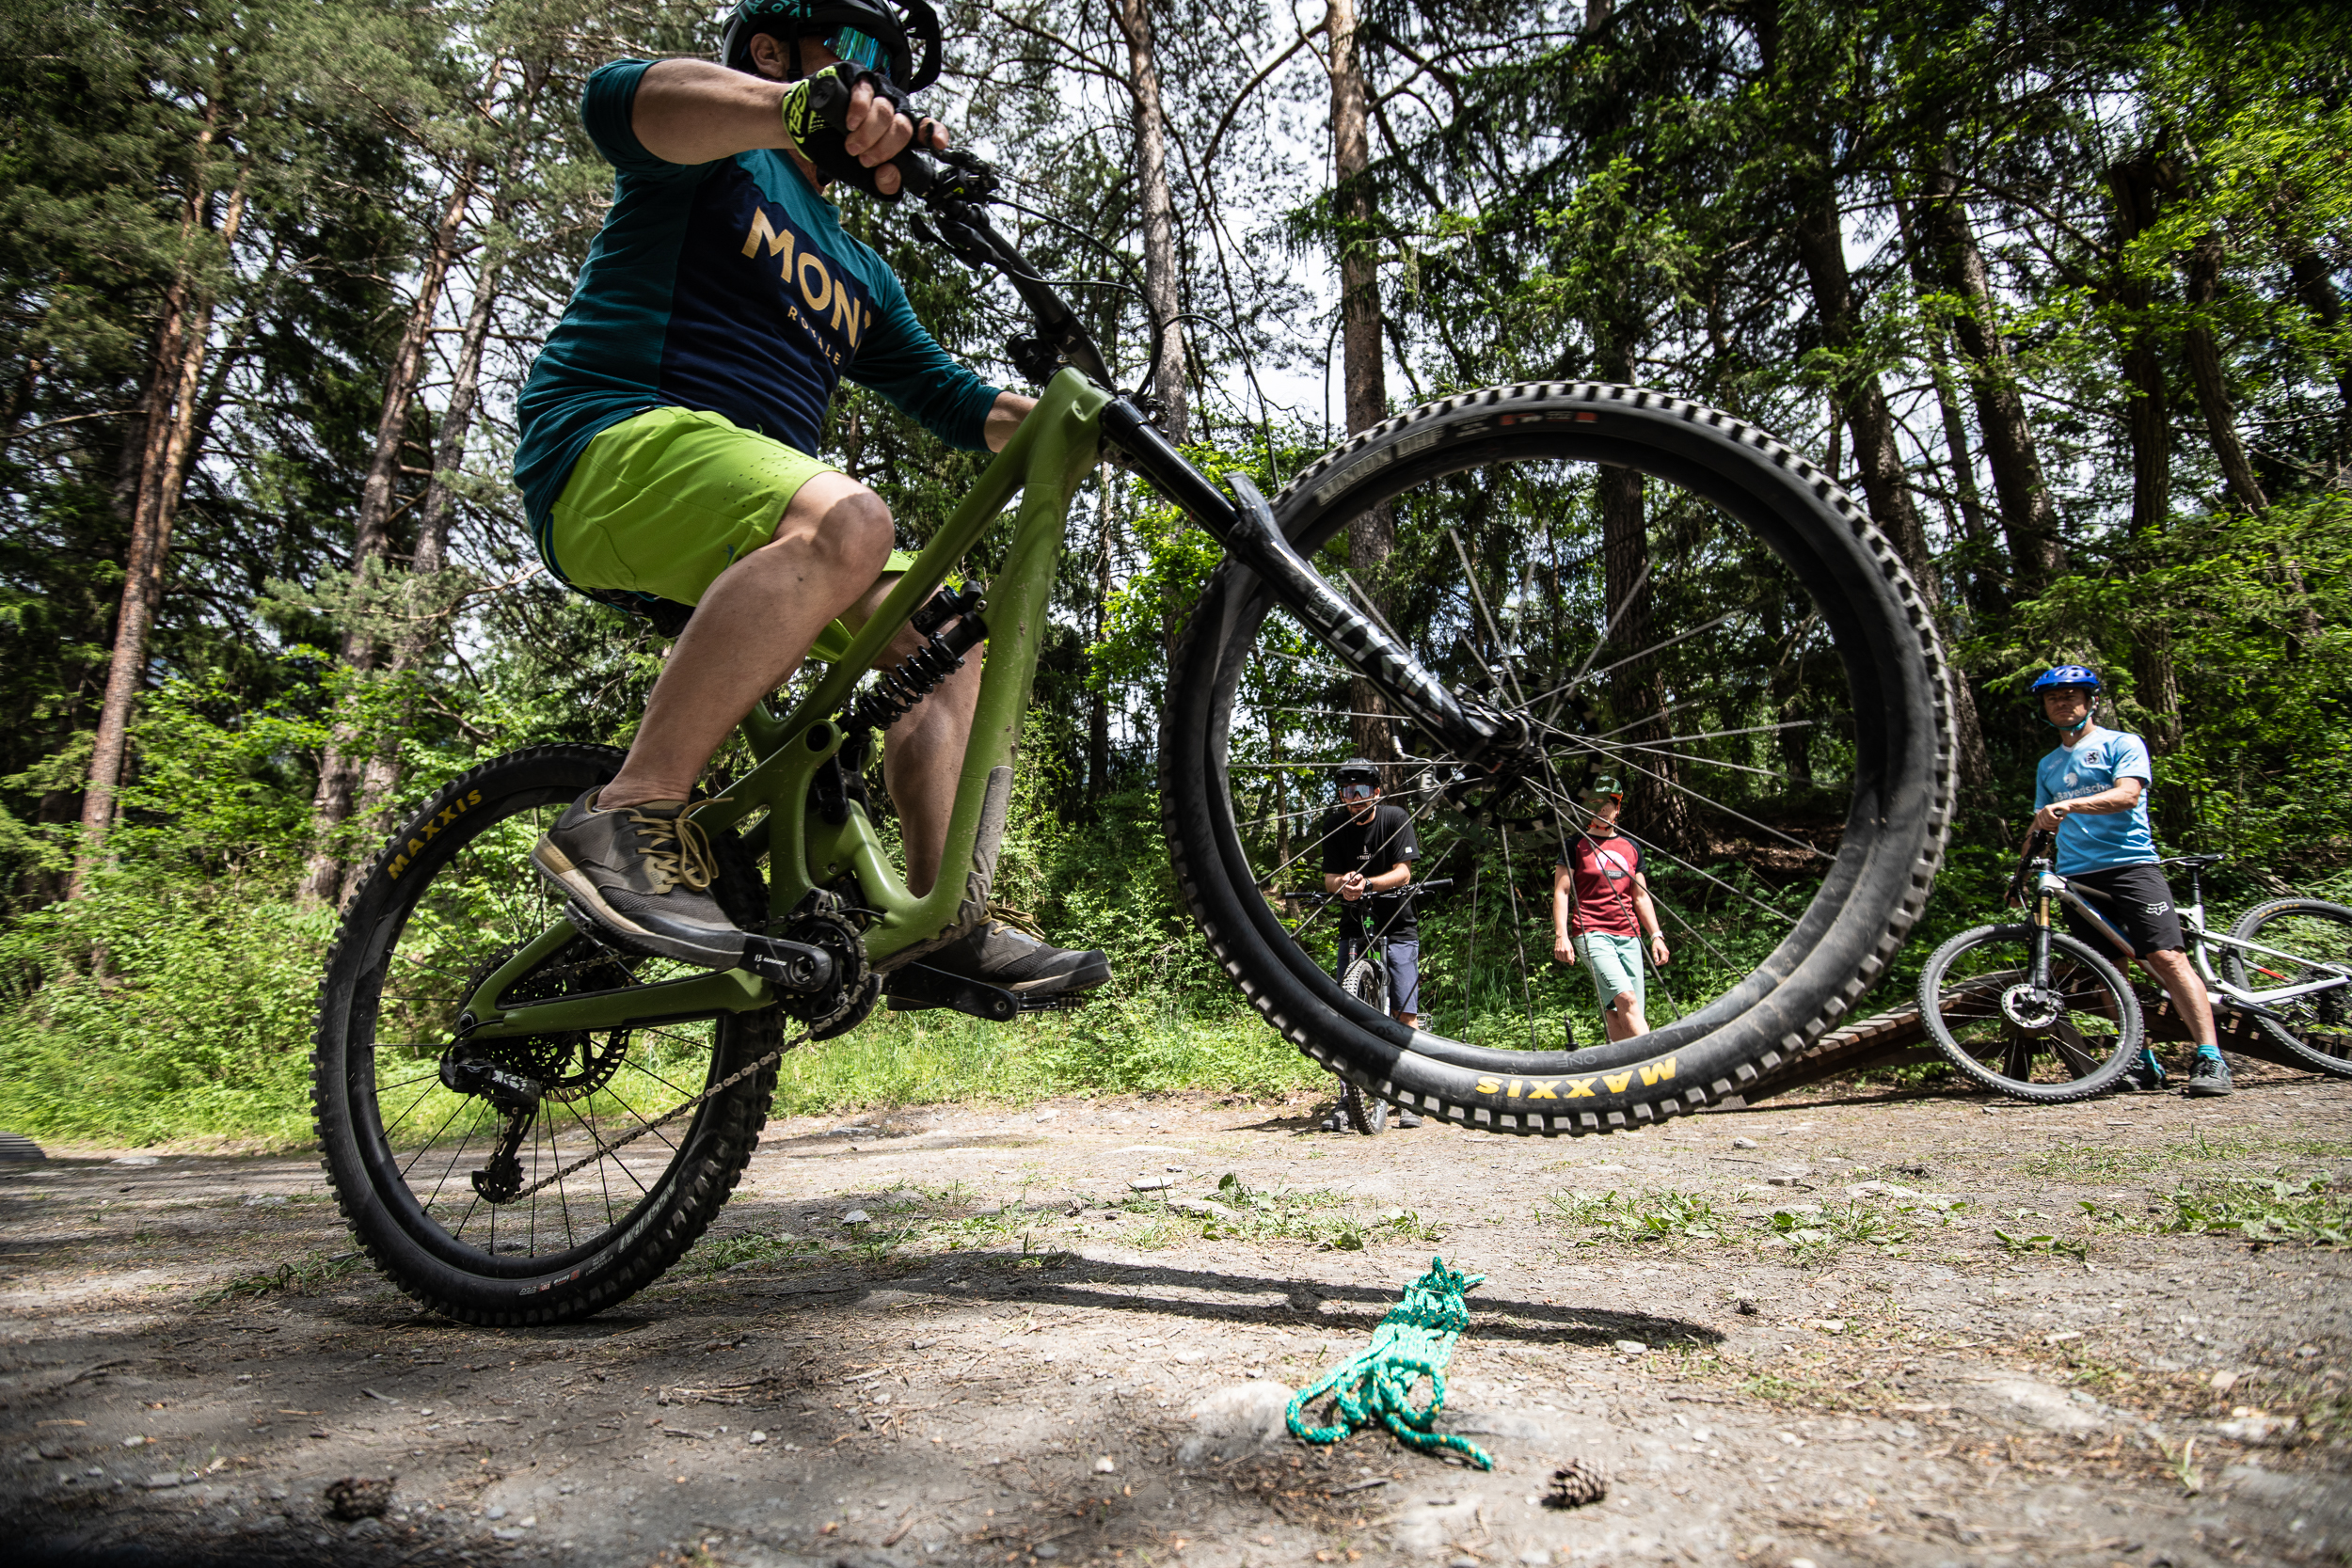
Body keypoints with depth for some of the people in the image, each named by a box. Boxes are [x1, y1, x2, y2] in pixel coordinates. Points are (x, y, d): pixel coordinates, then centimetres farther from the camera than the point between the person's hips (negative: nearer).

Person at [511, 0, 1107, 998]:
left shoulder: (858, 271, 28)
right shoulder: (723, 157, 6)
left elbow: (947, 397, 23)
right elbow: (620, 99, -18)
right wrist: (802, 106, -35)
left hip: (742, 510, 8)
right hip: (610, 446, -8)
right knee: (845, 519, -36)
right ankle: (627, 817, -34)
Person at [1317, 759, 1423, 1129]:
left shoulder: (1395, 818, -9)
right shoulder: (1334, 826, -2)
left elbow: (1403, 873, -16)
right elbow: (1330, 878, -5)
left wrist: (1368, 883, -34)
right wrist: (1344, 885, -29)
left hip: (1397, 925, -2)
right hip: (1354, 926, 2)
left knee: (1405, 1015, -7)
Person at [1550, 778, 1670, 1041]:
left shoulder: (1631, 847, 19)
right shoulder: (1575, 845, 6)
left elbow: (1641, 897, 21)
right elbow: (1561, 892, 1)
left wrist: (1656, 935, 12)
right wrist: (1561, 936, -10)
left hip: (1629, 937, 5)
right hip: (1591, 934, -5)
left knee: (1621, 1013, -4)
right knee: (1625, 999, -23)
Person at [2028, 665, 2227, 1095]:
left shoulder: (2122, 744, 6)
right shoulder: (2047, 765, 21)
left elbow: (2127, 794, -12)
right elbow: (2047, 823, 26)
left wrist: (2070, 804, -28)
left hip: (2130, 863, -5)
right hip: (2076, 877, 5)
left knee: (2167, 958, -16)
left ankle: (2210, 1059, -16)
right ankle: (2144, 1063, 10)